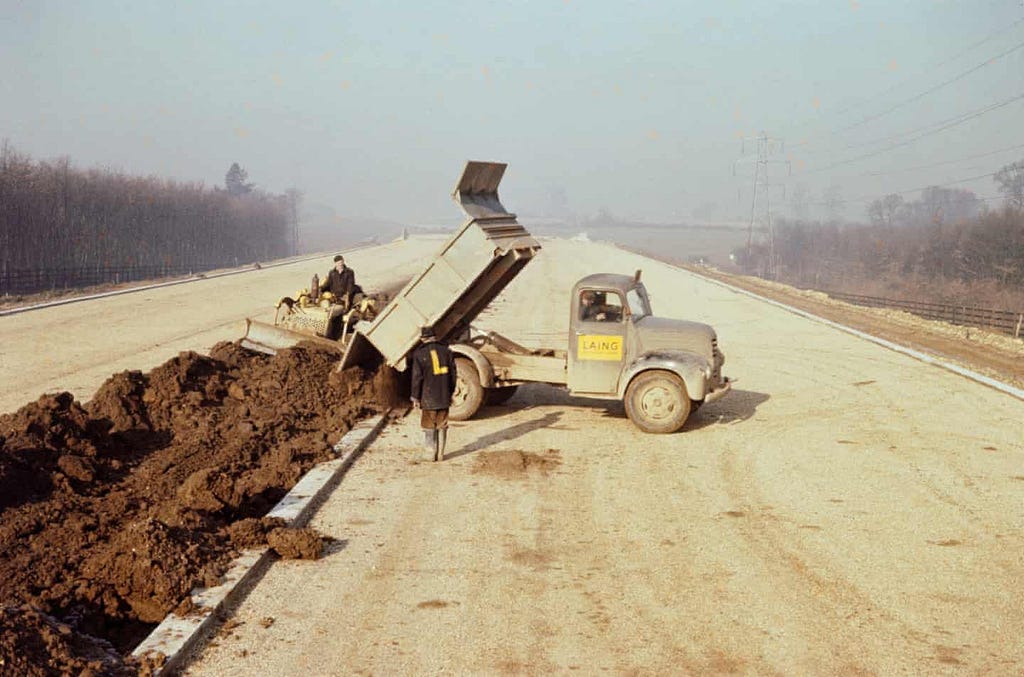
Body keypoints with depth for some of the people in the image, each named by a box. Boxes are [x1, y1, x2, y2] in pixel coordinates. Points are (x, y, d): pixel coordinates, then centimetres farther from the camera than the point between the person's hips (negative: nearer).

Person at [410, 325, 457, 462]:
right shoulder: (446, 351, 3)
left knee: (429, 427, 9)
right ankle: (441, 454, 14)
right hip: (444, 397, 3)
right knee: (442, 426, 11)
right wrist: (451, 393, 16)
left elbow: (417, 377, -10)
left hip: (427, 398, -3)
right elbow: (452, 374, 7)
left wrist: (415, 397, -2)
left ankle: (431, 453, 10)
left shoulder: (419, 353, -10)